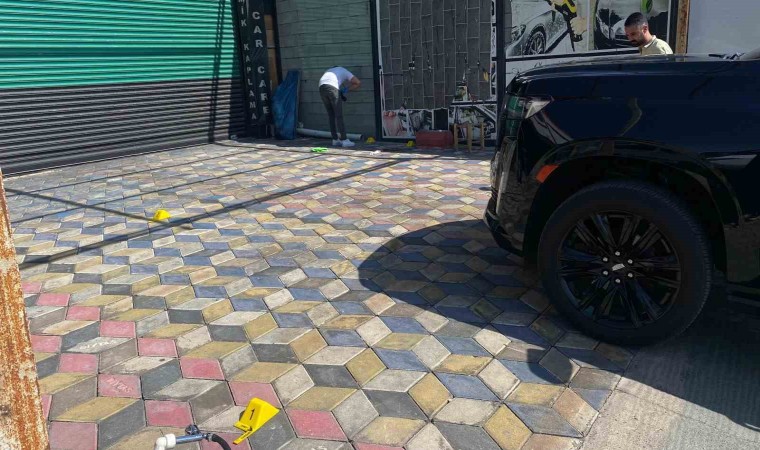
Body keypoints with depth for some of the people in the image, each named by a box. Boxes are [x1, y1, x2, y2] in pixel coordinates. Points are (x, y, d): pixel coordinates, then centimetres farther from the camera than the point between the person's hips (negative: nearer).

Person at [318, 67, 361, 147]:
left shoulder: (330, 71, 41)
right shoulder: (345, 72, 26)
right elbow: (358, 83, 15)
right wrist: (347, 90, 23)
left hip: (321, 87, 5)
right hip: (332, 87, -5)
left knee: (331, 115, 13)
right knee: (339, 115, -2)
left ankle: (335, 139, 14)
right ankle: (344, 140, -4)